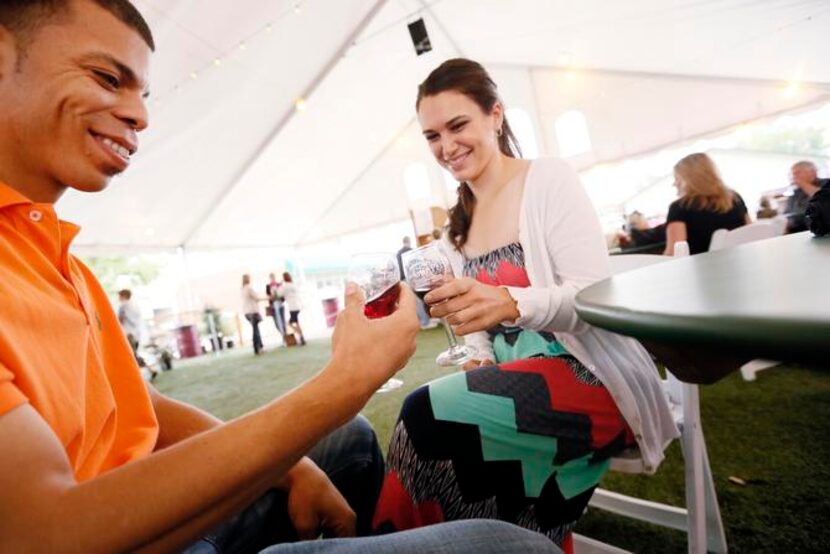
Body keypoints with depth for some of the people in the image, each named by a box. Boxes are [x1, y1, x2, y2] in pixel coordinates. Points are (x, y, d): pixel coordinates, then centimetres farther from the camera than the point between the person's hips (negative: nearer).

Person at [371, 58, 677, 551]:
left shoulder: (549, 179, -7)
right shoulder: (459, 223, 13)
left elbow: (596, 295, -16)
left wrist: (511, 303, -34)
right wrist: (481, 361, -5)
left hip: (591, 376, -6)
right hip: (516, 383, 6)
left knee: (430, 414, -27)